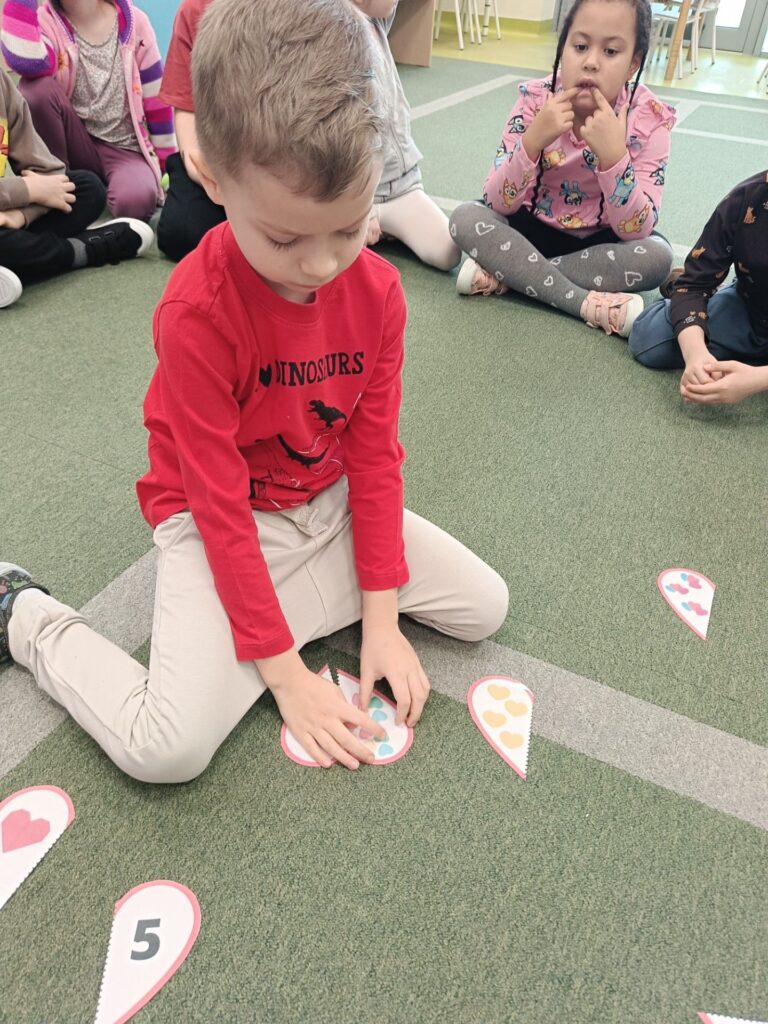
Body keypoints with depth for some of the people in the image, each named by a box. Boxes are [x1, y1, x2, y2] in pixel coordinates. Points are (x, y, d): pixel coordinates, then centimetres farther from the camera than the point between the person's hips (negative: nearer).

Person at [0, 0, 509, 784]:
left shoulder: (378, 290, -11)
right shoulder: (196, 312, -26)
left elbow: (375, 451, -6)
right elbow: (219, 502, -22)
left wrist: (381, 614, -9)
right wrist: (285, 672, -19)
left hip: (333, 504, 6)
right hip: (218, 521, -5)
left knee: (485, 608, 0)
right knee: (166, 748, -21)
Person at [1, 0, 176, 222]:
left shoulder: (133, 22, -3)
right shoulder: (45, 20, -6)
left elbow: (156, 102, 1)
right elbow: (26, 63, -30)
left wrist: (168, 167, 0)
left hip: (124, 149, -1)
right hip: (75, 144, 1)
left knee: (135, 201, -34)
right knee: (36, 89, -27)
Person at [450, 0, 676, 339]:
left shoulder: (649, 119, -16)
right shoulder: (536, 99, -14)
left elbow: (636, 231, -23)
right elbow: (498, 204, -18)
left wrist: (613, 154, -35)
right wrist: (534, 139, -33)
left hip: (600, 244, -1)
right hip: (533, 228, 1)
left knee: (657, 255, -30)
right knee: (466, 217, -24)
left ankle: (503, 273, -22)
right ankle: (590, 304, -28)